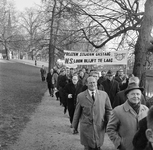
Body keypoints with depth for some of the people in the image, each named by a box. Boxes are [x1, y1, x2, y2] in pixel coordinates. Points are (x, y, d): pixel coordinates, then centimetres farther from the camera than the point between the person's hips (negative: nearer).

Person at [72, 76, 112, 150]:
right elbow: (77, 112, 3)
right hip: (86, 127, -1)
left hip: (100, 127, 1)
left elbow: (109, 110, 6)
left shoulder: (104, 94, 1)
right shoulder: (80, 96, -2)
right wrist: (74, 126, 8)